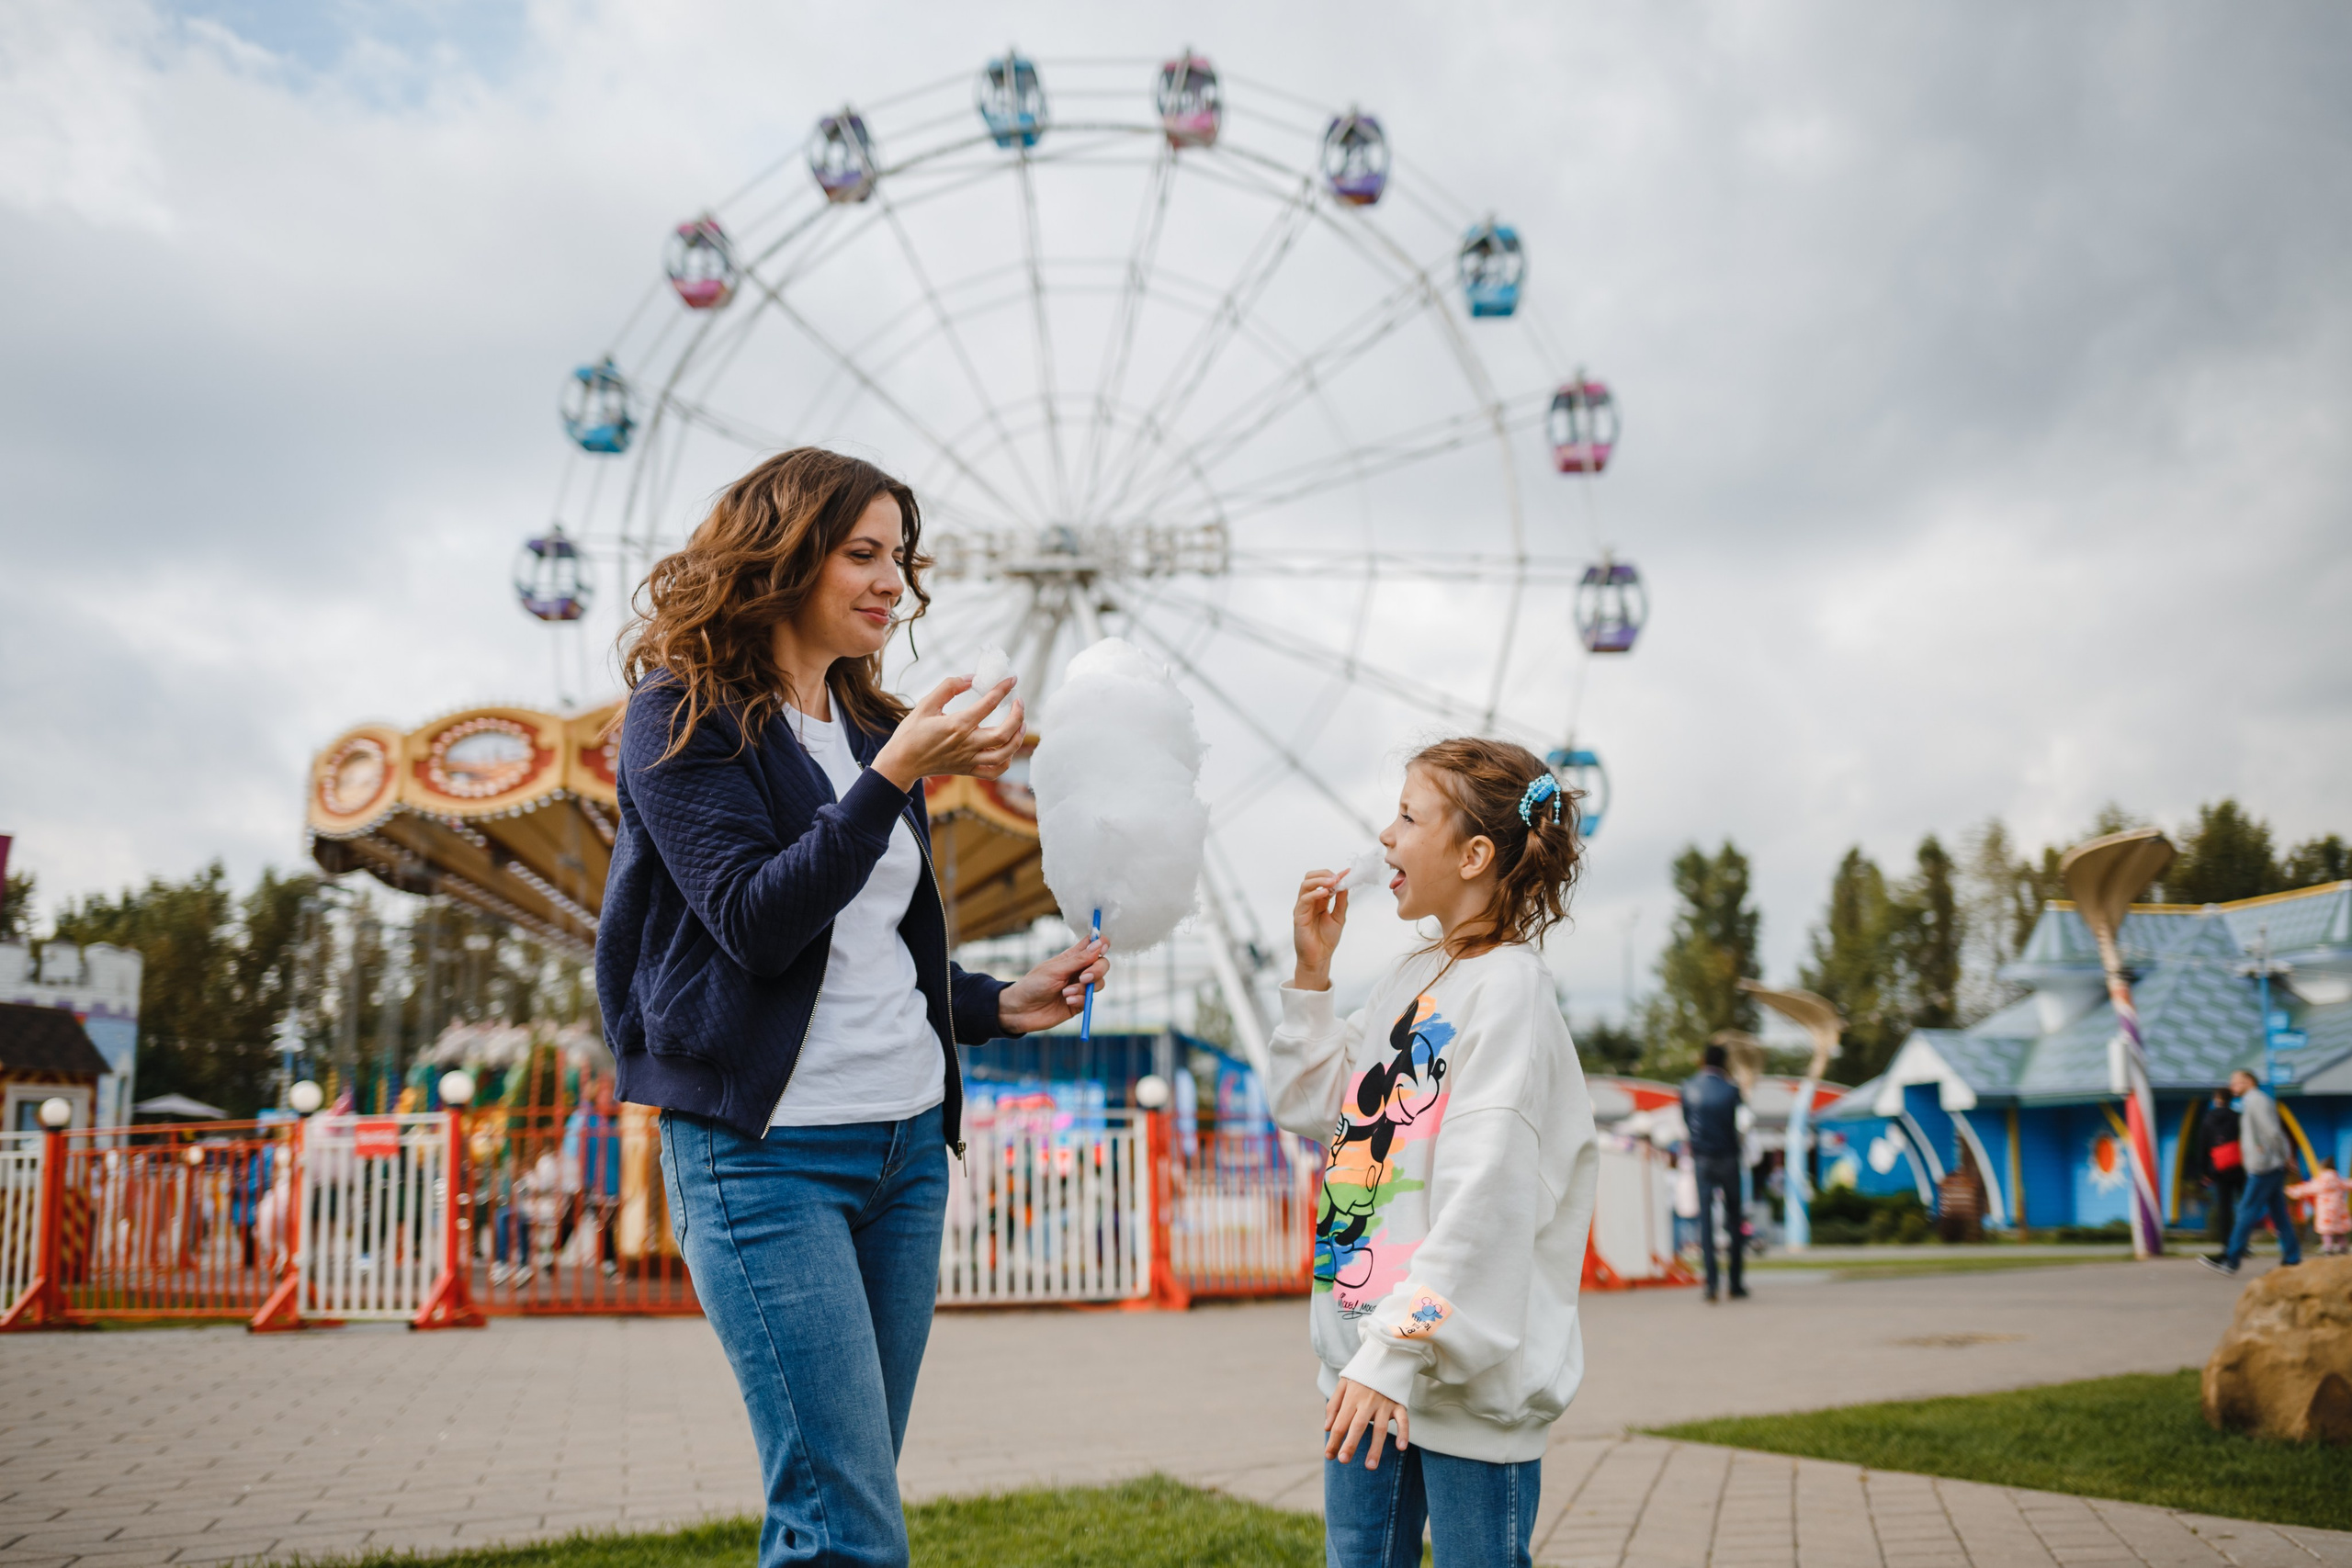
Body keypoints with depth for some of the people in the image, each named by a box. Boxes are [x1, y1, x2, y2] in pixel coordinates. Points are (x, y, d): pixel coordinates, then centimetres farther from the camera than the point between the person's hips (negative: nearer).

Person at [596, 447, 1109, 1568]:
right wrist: (895, 776, -23)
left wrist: (1003, 1005, 8)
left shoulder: (867, 725, 16)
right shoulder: (685, 715, -4)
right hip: (766, 1149, -7)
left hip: (908, 1140, 7)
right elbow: (756, 922, -17)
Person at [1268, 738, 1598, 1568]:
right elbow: (1308, 1105, 19)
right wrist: (1311, 974, 8)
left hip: (1466, 1371, -8)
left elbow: (1484, 1196, -21)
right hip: (1371, 1357, 8)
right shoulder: (1409, 976, 11)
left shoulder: (1509, 988, -14)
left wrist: (1398, 1352, -25)